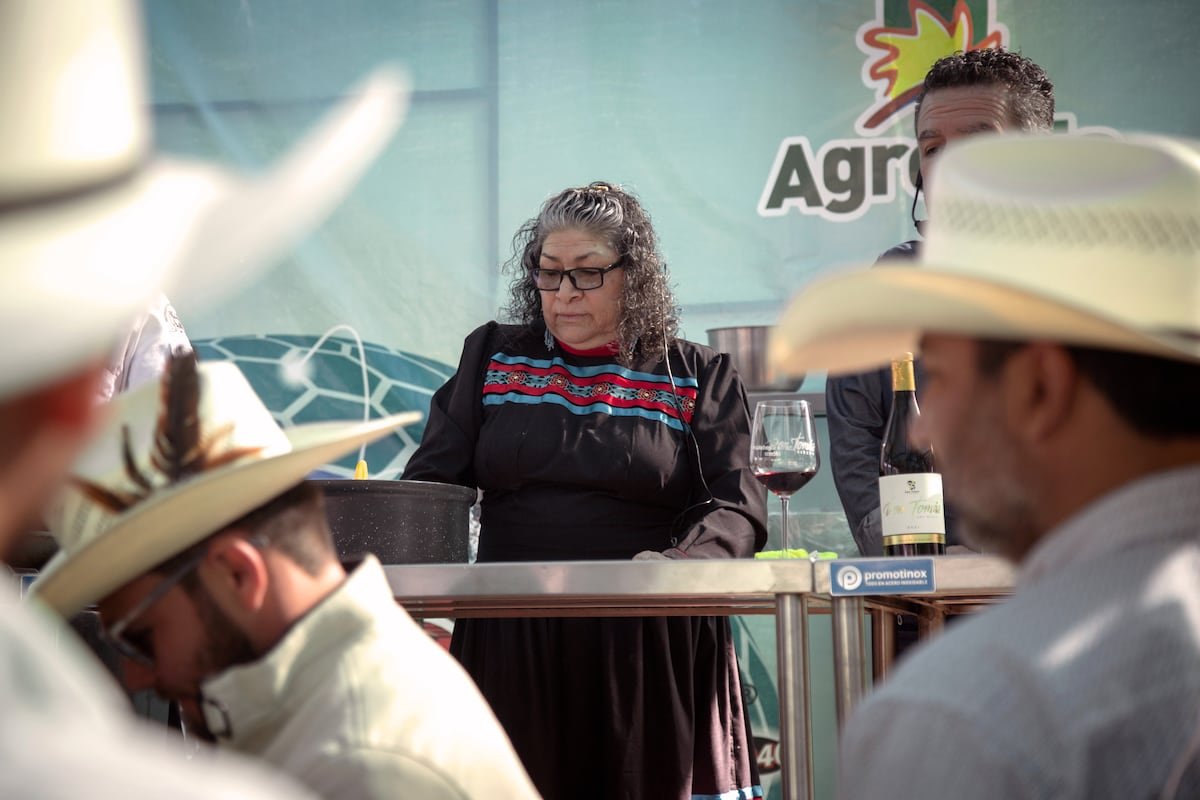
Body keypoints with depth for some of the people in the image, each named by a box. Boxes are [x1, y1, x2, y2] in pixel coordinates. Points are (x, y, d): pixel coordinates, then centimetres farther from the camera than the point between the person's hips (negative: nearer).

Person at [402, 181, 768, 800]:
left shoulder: (699, 378, 6)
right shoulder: (492, 356, 14)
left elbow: (733, 508, -2)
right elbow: (430, 482, 9)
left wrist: (673, 565, -23)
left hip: (651, 649, -1)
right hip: (509, 647, 2)